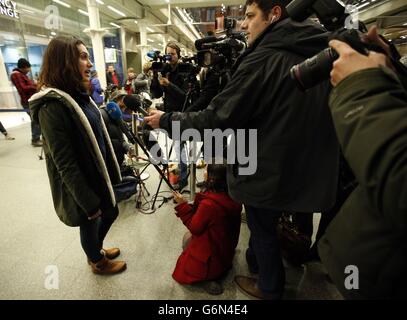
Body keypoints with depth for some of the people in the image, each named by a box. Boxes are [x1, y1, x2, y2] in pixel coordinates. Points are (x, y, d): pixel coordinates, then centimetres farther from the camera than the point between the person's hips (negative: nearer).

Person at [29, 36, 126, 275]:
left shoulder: (78, 95, 4)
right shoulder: (53, 106, -24)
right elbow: (65, 164, -24)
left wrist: (111, 171, 15)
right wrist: (89, 202, -19)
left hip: (98, 175, 9)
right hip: (82, 186, -9)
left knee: (111, 213, 25)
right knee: (90, 226, 16)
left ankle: (97, 249, 53)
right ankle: (98, 262, 46)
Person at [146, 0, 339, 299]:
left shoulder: (264, 59, -22)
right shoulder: (318, 53, 4)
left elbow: (216, 119, -23)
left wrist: (166, 120, -10)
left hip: (266, 170, -7)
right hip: (301, 167, 8)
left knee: (263, 230, 16)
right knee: (265, 225, 28)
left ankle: (269, 287, 40)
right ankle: (256, 256, 53)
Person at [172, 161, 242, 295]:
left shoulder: (208, 204, -33)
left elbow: (194, 228, -18)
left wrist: (182, 205, -15)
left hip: (213, 257, -7)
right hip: (227, 249, 7)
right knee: (189, 235, 22)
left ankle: (207, 277, 4)